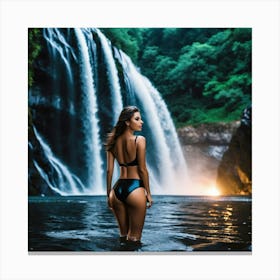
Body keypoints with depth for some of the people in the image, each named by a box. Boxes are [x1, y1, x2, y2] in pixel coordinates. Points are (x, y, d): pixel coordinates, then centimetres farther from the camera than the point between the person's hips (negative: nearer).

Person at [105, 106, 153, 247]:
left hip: (118, 188, 6)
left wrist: (109, 194, 15)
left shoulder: (114, 141, 7)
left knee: (123, 235, 18)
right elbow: (142, 169, -10)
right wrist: (148, 193, -1)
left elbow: (109, 170, 7)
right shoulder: (139, 140, -9)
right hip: (135, 188, -6)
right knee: (134, 237, 5)